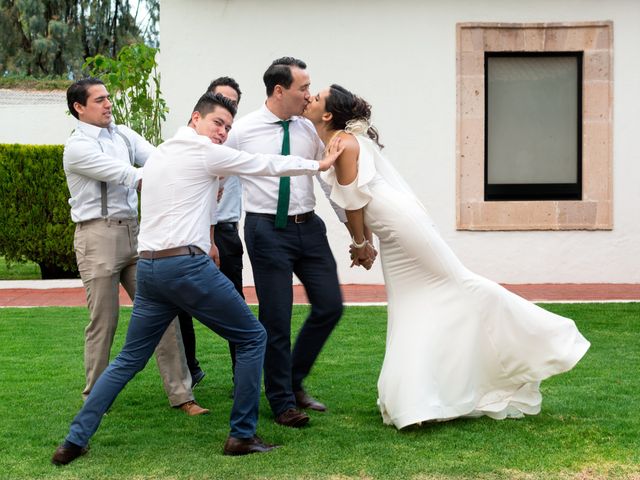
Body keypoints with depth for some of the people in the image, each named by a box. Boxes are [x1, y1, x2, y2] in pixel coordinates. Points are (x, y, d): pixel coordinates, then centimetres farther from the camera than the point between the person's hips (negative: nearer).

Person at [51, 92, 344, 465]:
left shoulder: (158, 155, 20)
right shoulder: (206, 153, -3)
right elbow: (268, 165, 5)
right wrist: (320, 164, 16)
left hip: (148, 266, 8)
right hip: (188, 264, -8)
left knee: (129, 359, 15)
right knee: (253, 338, 6)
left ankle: (76, 441, 9)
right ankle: (242, 436, 7)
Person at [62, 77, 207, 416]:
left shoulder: (123, 134, 12)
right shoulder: (77, 147, -8)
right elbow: (125, 175, -18)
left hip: (133, 232, 6)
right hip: (98, 234, -6)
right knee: (104, 321, 1)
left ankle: (180, 394, 5)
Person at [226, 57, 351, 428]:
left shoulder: (309, 130, 6)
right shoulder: (242, 132, -5)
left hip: (309, 227, 5)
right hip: (268, 230, -5)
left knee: (330, 305, 5)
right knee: (276, 318, -1)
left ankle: (295, 382, 25)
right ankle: (283, 402, 15)